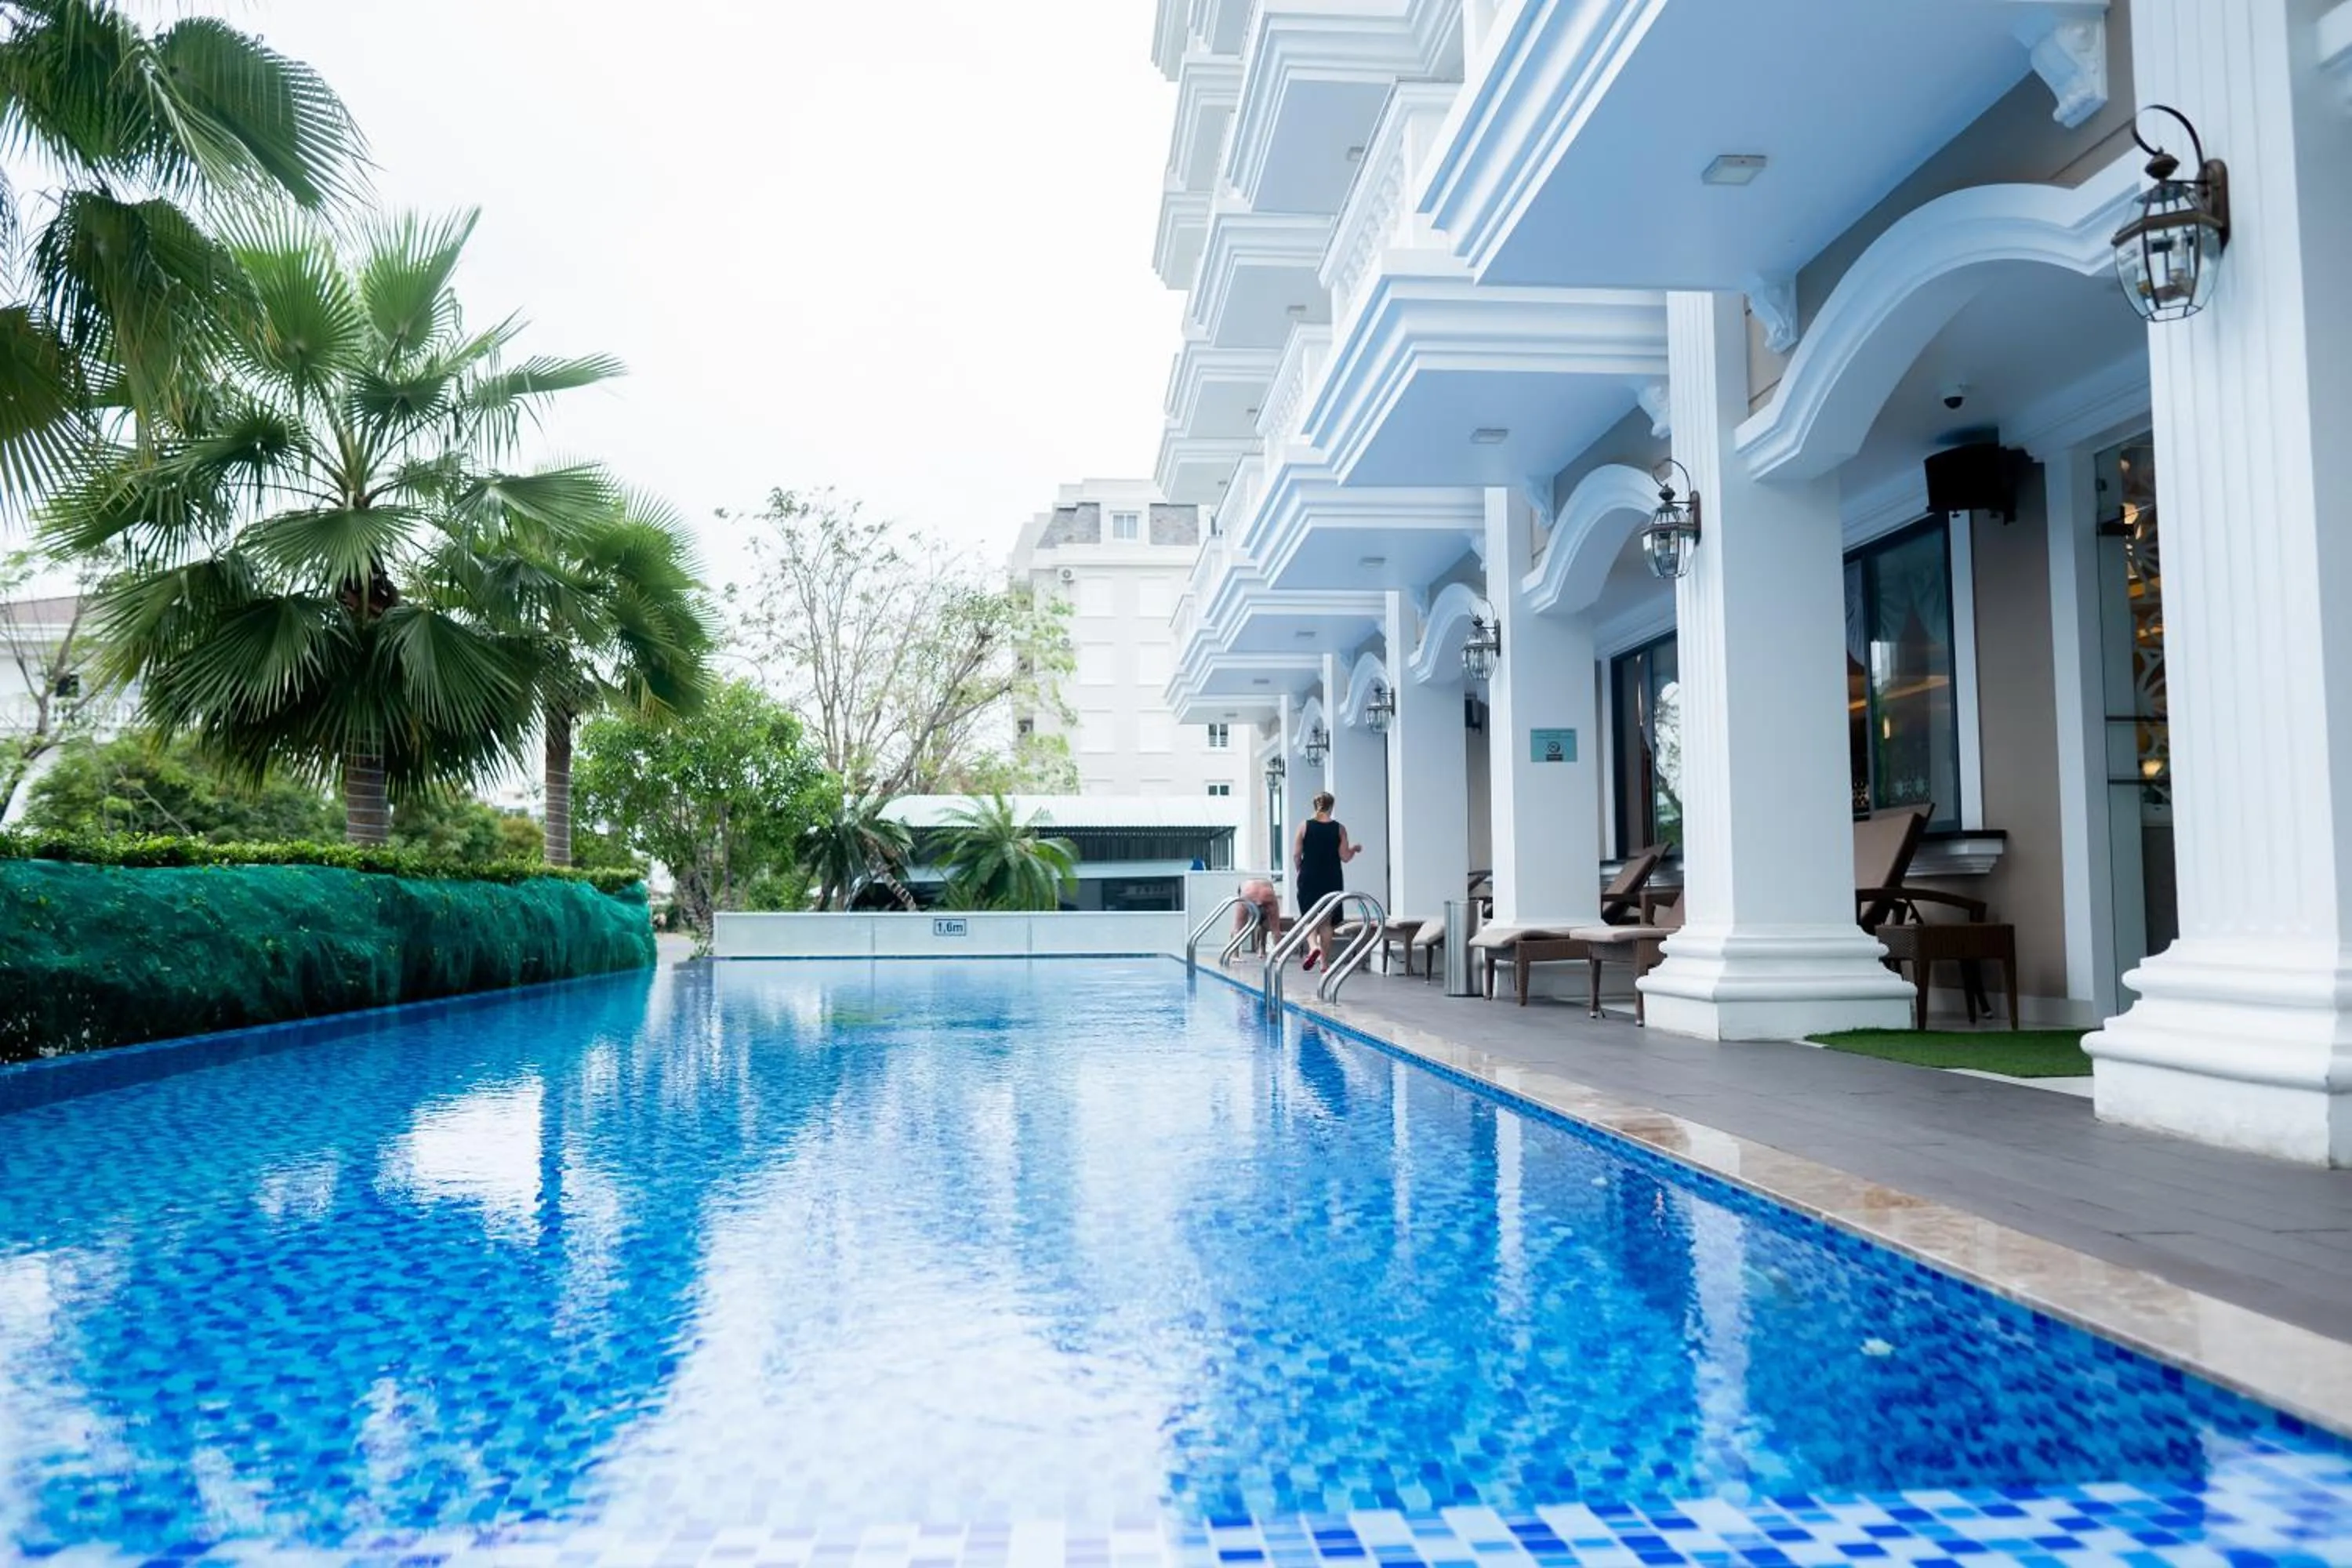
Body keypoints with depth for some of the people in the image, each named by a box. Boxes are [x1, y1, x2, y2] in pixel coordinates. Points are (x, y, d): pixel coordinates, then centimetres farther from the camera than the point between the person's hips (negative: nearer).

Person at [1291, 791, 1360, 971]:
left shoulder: (1305, 826, -4)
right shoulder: (1339, 829, -3)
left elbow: (1296, 855, -3)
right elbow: (1345, 857, -3)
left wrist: (1299, 871, 14)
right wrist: (1355, 848, 17)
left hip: (1309, 878, -1)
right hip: (1332, 880, 1)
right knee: (1326, 920, 11)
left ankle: (1313, 947, -20)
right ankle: (1324, 961, 12)